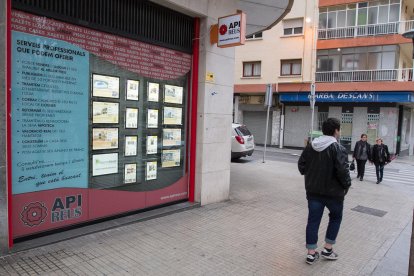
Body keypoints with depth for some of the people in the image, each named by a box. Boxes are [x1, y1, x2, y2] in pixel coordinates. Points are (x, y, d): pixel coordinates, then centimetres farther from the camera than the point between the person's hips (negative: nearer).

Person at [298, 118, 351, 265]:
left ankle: (311, 253, 14)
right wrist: (346, 185, -5)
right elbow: (343, 171, -22)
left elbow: (301, 165, 7)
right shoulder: (338, 149, -15)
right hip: (333, 191, -4)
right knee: (335, 217, 19)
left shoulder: (310, 146, 3)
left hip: (313, 191, 5)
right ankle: (328, 249, 22)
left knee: (313, 220, 9)